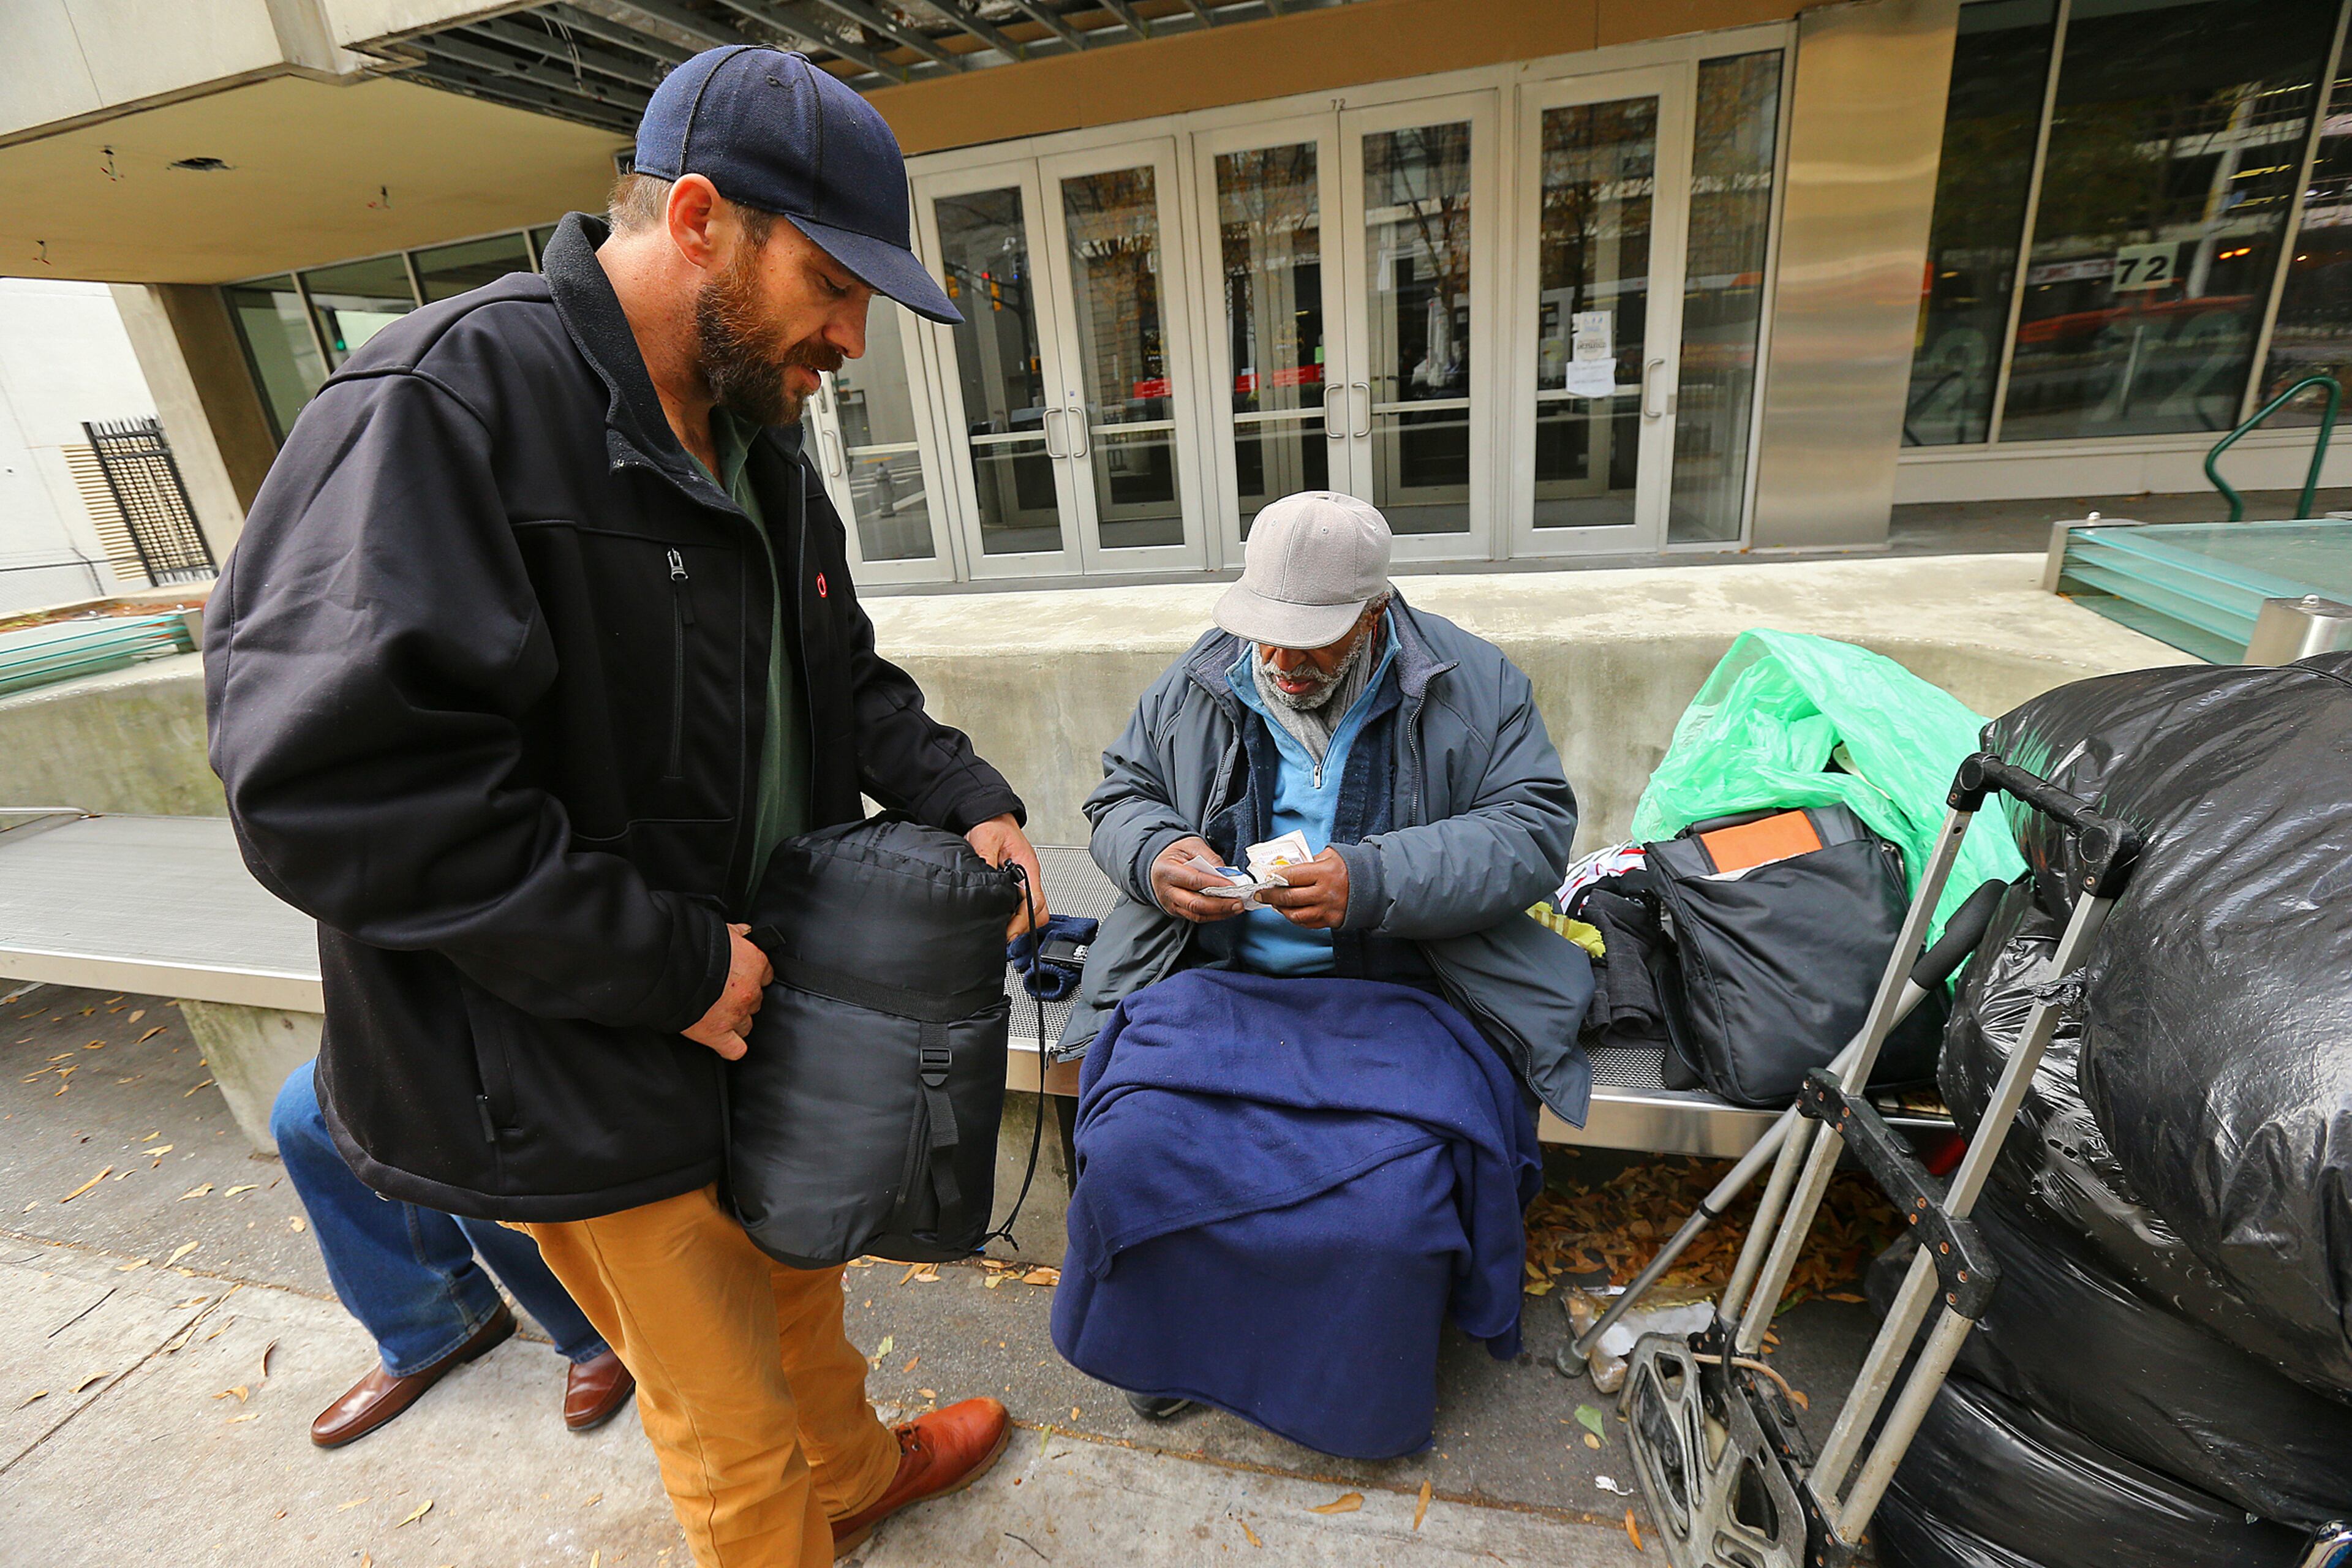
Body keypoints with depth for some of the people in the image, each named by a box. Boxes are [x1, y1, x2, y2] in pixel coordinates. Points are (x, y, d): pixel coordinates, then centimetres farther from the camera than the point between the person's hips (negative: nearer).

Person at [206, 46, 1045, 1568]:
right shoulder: (442, 408, -22)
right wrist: (665, 962, -24)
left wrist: (964, 795, -5)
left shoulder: (755, 440, 5)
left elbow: (842, 671, 11)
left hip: (753, 998, 8)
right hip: (579, 1079, -8)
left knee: (798, 1278, 31)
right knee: (737, 1440, 13)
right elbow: (332, 778, -28)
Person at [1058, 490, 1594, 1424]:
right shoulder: (1200, 681, 6)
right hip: (1216, 971, 3)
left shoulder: (1470, 681, -2)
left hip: (1398, 984, -2)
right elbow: (1119, 795, 14)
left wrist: (1372, 881, -24)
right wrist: (1156, 855, -11)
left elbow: (1534, 829, -9)